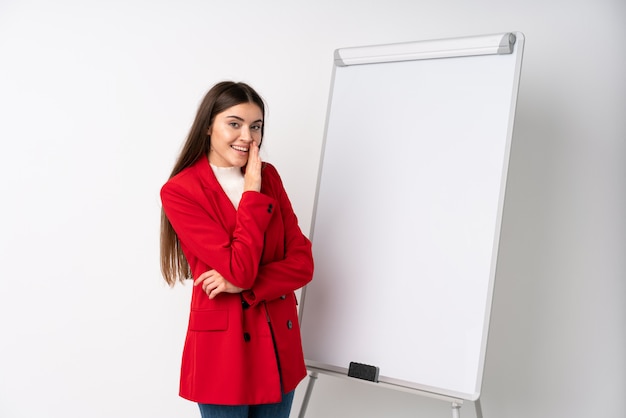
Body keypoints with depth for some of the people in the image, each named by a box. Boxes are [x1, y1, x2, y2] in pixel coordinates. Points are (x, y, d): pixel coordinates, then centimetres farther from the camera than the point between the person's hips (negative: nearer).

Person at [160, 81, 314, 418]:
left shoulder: (268, 176, 3)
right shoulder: (179, 191, -13)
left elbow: (302, 262, -3)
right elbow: (240, 269, -21)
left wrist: (243, 285, -17)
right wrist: (252, 191, -16)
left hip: (280, 343, 5)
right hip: (223, 347, -5)